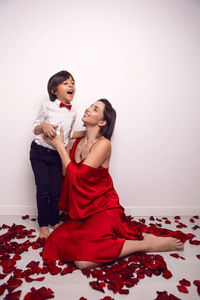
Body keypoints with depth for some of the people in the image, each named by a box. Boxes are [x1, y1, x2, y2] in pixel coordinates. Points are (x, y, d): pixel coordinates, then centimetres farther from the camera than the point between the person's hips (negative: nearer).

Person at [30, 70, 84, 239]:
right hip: (39, 152, -3)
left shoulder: (73, 113, 4)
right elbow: (35, 129, 0)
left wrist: (85, 133, 5)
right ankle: (43, 225, 13)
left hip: (57, 155, 3)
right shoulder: (48, 106, -6)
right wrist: (44, 125, -21)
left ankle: (54, 221, 23)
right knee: (43, 189, -3)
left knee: (56, 190, 3)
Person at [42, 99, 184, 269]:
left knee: (84, 260, -20)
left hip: (103, 209, -7)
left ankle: (146, 243, -3)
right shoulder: (78, 142, 5)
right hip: (82, 211, 7)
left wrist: (59, 145, -12)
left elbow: (77, 176, -20)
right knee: (60, 242, -10)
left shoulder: (104, 144, -16)